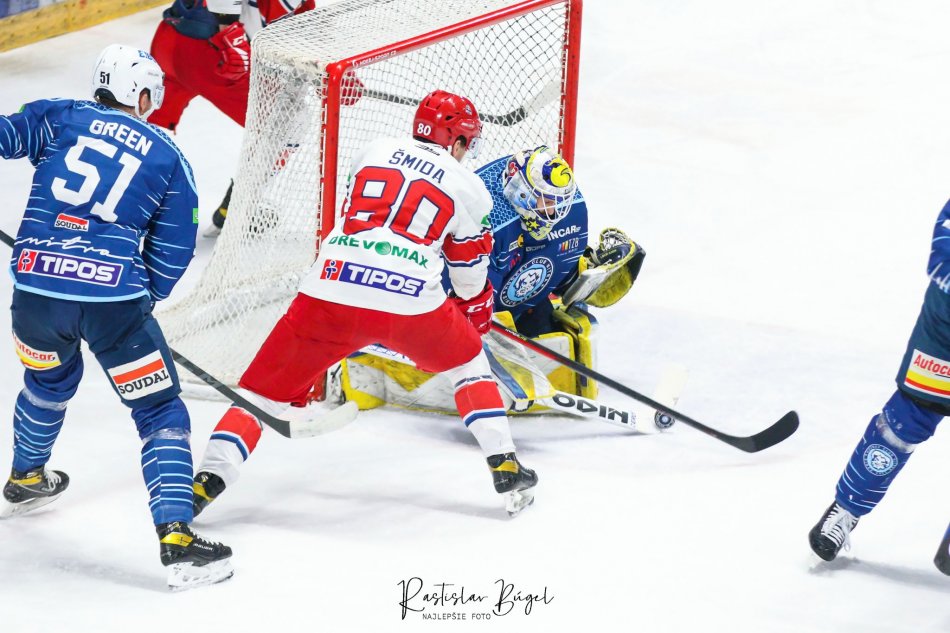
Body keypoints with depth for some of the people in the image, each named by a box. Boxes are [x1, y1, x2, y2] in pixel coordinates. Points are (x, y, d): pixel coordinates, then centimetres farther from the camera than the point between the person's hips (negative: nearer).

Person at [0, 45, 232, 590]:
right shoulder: (170, 160, 10)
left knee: (51, 379, 34)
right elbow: (170, 256, 10)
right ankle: (178, 540, -7)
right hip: (114, 296, -3)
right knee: (160, 412, 6)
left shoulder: (58, 118, 9)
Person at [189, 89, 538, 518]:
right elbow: (470, 273, 24)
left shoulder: (374, 153, 21)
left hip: (331, 290, 1)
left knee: (265, 386, 11)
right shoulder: (468, 189, 16)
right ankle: (506, 470, 23)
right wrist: (477, 309, 47)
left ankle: (207, 480, -6)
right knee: (467, 361, 28)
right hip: (411, 303, -1)